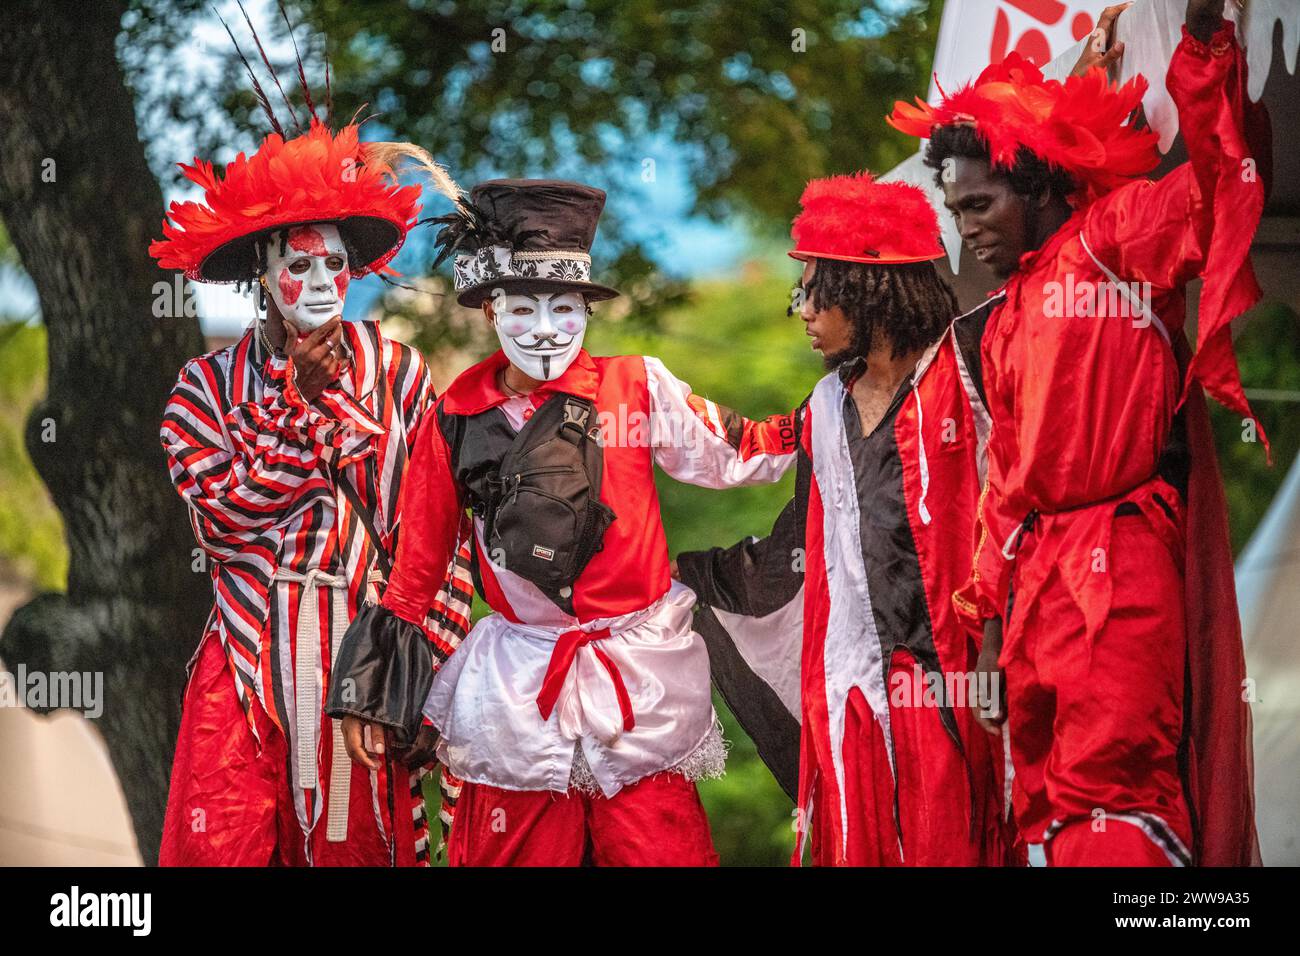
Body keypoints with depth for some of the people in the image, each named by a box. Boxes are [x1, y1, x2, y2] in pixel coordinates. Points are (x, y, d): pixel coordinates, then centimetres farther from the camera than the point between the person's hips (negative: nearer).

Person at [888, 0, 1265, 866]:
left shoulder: (1116, 238, -1)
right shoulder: (1007, 322, 20)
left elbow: (1223, 184, -20)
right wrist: (990, 609, 20)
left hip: (1117, 566, -8)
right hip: (1035, 569, 8)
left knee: (1108, 790, -12)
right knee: (1047, 794, 10)